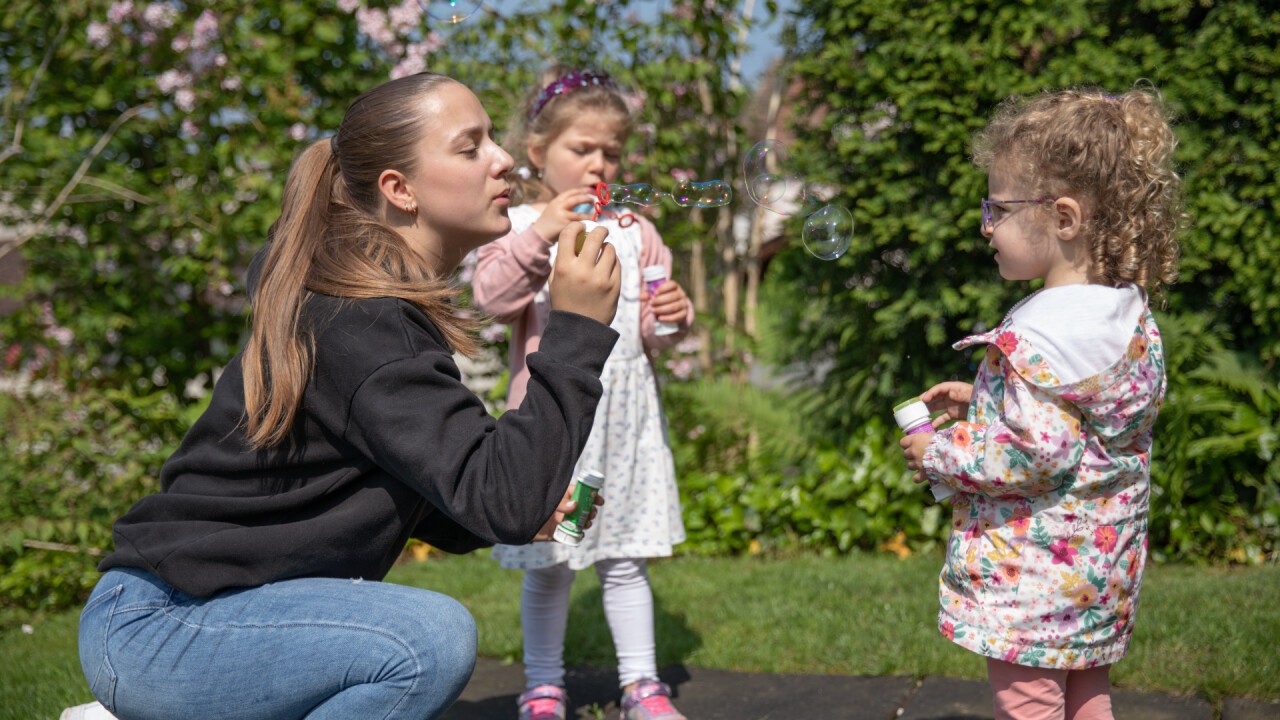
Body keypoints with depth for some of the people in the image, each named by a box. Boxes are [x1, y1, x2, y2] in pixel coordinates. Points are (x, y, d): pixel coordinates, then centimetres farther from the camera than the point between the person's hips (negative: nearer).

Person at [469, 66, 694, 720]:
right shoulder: (520, 225, 0)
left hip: (625, 413, 3)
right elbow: (491, 296, -16)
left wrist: (671, 317, -9)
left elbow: (653, 327, 14)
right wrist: (540, 235, -26)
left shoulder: (634, 233, 11)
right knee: (547, 562, 6)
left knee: (624, 560, 8)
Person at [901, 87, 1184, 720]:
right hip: (1105, 559, 9)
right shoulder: (1132, 315, 1)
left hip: (1030, 570, -8)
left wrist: (938, 455, -15)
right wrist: (979, 399, 11)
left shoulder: (1038, 337, -26)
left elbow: (1037, 455, -28)